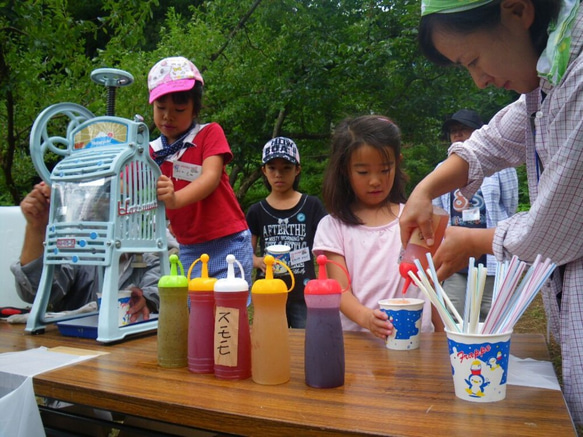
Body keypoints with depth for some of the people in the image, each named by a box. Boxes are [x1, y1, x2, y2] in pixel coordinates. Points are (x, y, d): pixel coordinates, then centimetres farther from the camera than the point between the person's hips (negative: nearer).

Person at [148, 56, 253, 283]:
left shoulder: (210, 133, -2)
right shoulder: (150, 152, 9)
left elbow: (211, 177, -18)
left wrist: (175, 199, -36)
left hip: (228, 245, -3)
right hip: (188, 250, 4)